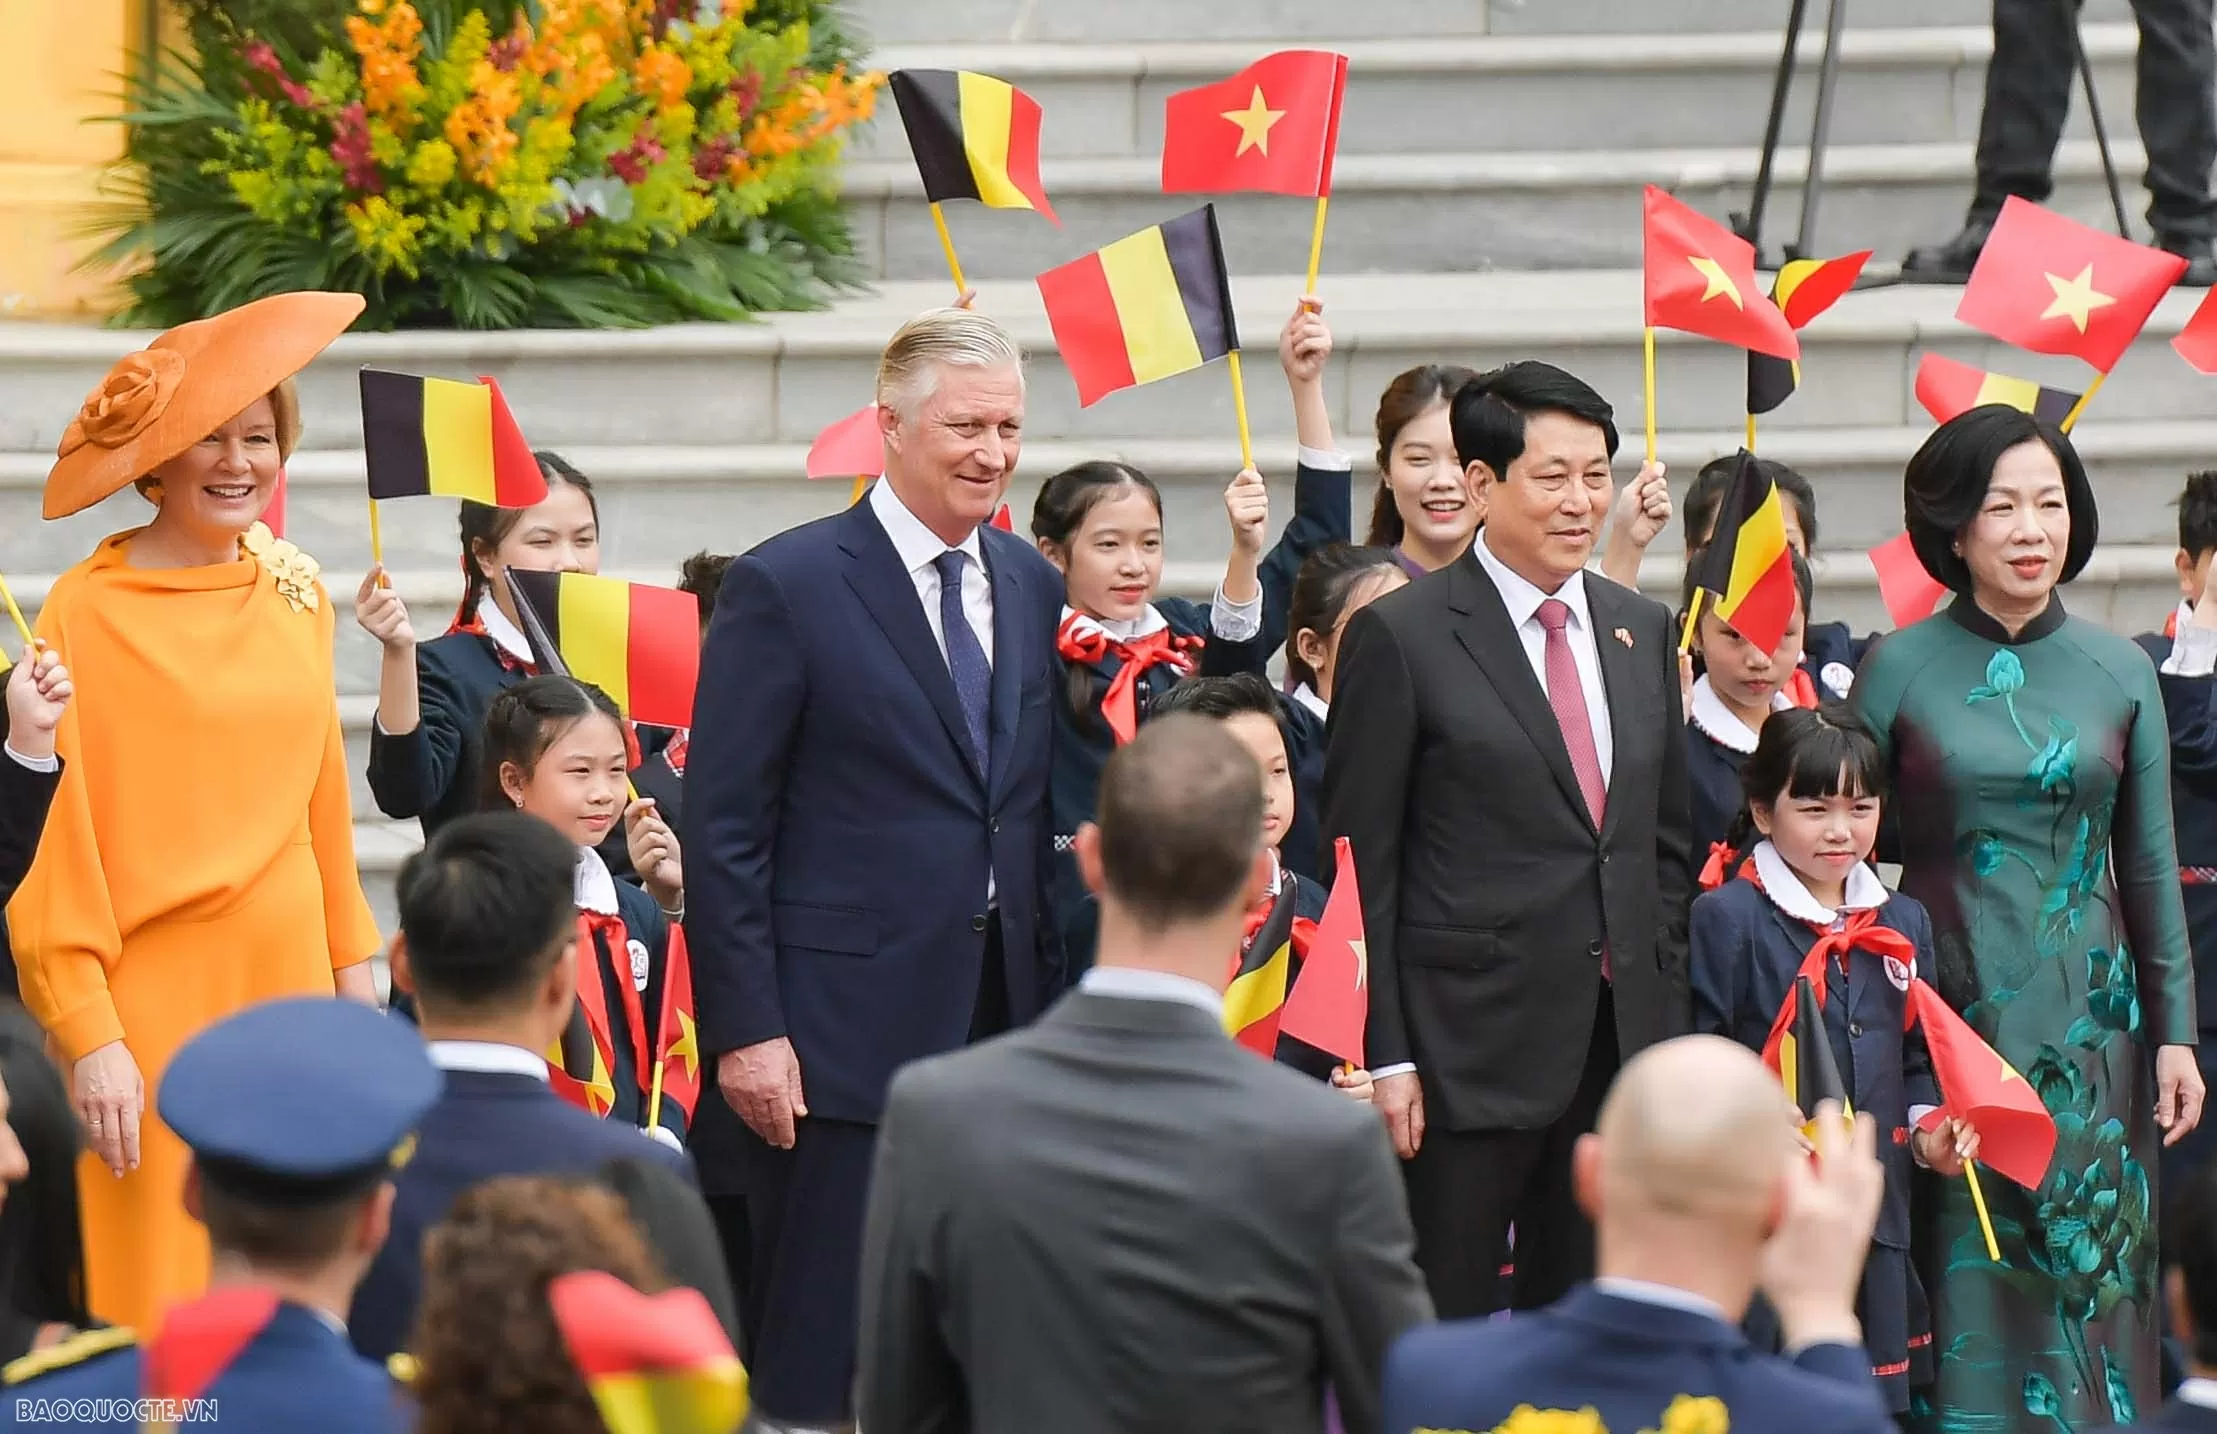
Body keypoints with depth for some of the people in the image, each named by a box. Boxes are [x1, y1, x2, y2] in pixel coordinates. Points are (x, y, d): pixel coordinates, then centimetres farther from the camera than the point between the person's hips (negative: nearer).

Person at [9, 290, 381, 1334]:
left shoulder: (294, 594, 9)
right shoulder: (85, 612, -9)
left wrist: (352, 961, 16)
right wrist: (87, 1035, -14)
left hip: (289, 980, 5)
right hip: (155, 1005, -5)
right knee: (166, 1314, -3)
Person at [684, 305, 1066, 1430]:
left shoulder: (1031, 587, 11)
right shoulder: (786, 587, -7)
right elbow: (723, 832, -9)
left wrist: (1053, 1000, 10)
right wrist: (744, 1029, -13)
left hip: (1000, 1019, 6)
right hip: (844, 1030, -6)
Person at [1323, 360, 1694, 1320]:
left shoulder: (1643, 632, 12)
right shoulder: (1399, 637, -6)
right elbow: (1361, 866, -6)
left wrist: (1665, 1017, 11)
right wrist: (1384, 1057, -10)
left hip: (1622, 1046, 5)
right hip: (1470, 1048, -5)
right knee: (1445, 1341, 0)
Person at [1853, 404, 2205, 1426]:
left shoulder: (2119, 672, 4)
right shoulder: (1898, 671, -2)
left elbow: (2151, 868, 8)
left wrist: (2175, 1033, 4)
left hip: (2089, 1016, 2)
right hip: (1950, 1012, -2)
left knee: (2088, 1273, 2)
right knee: (1962, 1269, -1)